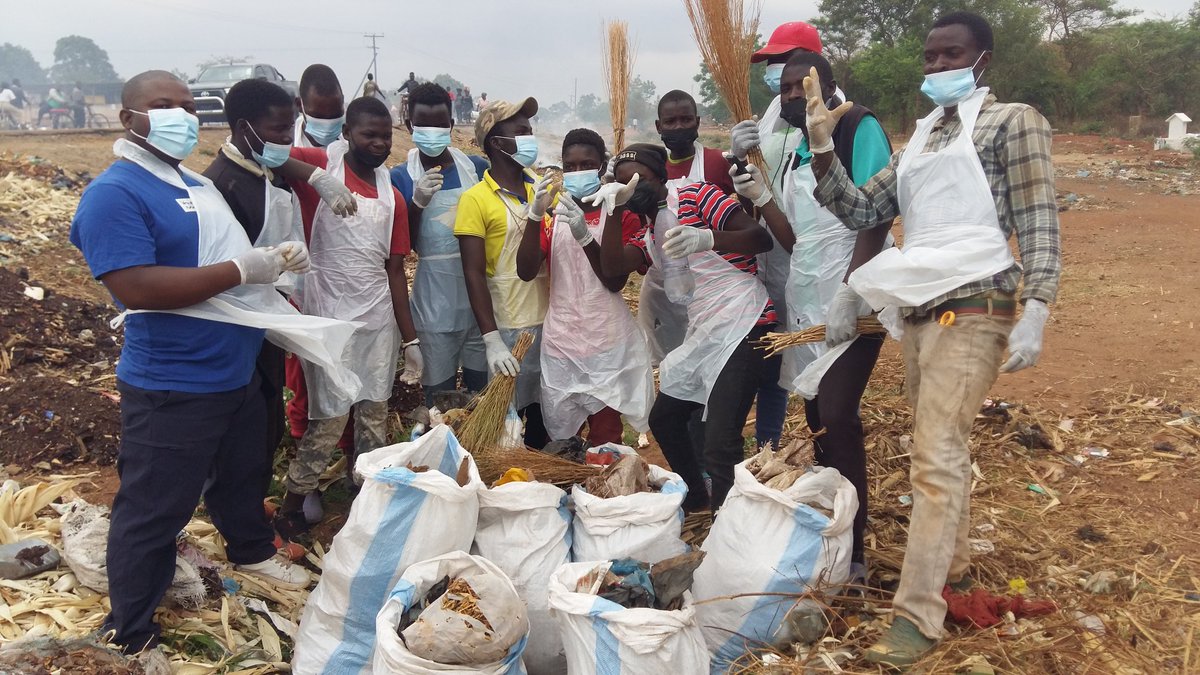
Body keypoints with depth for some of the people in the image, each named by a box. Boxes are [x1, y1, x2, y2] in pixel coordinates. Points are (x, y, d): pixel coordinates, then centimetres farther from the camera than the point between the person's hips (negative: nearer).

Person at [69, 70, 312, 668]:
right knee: (153, 511, 3)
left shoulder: (194, 183, 11)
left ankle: (252, 551, 52)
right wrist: (245, 269, -26)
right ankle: (129, 637, 20)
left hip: (237, 372, 9)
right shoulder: (114, 193, -18)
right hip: (172, 388, -9)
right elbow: (137, 288, -30)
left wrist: (276, 257, 4)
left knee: (242, 475, 27)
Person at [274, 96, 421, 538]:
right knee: (329, 419, 0)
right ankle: (291, 508, 17)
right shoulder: (322, 167, -5)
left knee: (374, 415, 12)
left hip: (379, 319, 5)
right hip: (330, 318, -5)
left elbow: (394, 269, 10)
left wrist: (410, 339, 7)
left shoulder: (392, 197, 9)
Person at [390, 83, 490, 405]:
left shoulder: (477, 167, 0)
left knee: (485, 393, 12)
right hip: (435, 304, -1)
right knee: (439, 398, 9)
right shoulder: (401, 178, -3)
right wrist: (417, 203, -18)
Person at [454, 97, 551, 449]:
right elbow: (473, 274, -11)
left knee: (546, 413, 15)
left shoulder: (543, 189, 6)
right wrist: (491, 340, -17)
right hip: (508, 327, -5)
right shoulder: (475, 199, -8)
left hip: (551, 321, 5)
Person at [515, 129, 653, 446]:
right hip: (560, 343, 2)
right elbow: (525, 272, -5)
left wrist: (584, 235, -22)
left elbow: (616, 281, -8)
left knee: (606, 439, -2)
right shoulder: (552, 214, 9)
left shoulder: (621, 214, 3)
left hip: (608, 344, -2)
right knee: (559, 440, 5)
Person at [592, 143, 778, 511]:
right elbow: (613, 267, 0)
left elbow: (761, 238, -15)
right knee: (663, 420, 23)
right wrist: (614, 210, -9)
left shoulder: (696, 196, -5)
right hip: (703, 335, 10)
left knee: (720, 445, -19)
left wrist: (707, 238, -32)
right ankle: (695, 497, 42)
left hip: (742, 326, -10)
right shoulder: (649, 236, 18)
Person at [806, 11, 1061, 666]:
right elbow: (861, 211, 13)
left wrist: (1035, 311, -16)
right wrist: (821, 146, -1)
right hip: (918, 310, 7)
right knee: (941, 446, 16)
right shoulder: (917, 140, 20)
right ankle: (952, 562, 33)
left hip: (974, 308, -7)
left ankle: (916, 617, -12)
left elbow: (1038, 226, -5)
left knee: (936, 456, -14)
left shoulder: (1012, 121, 2)